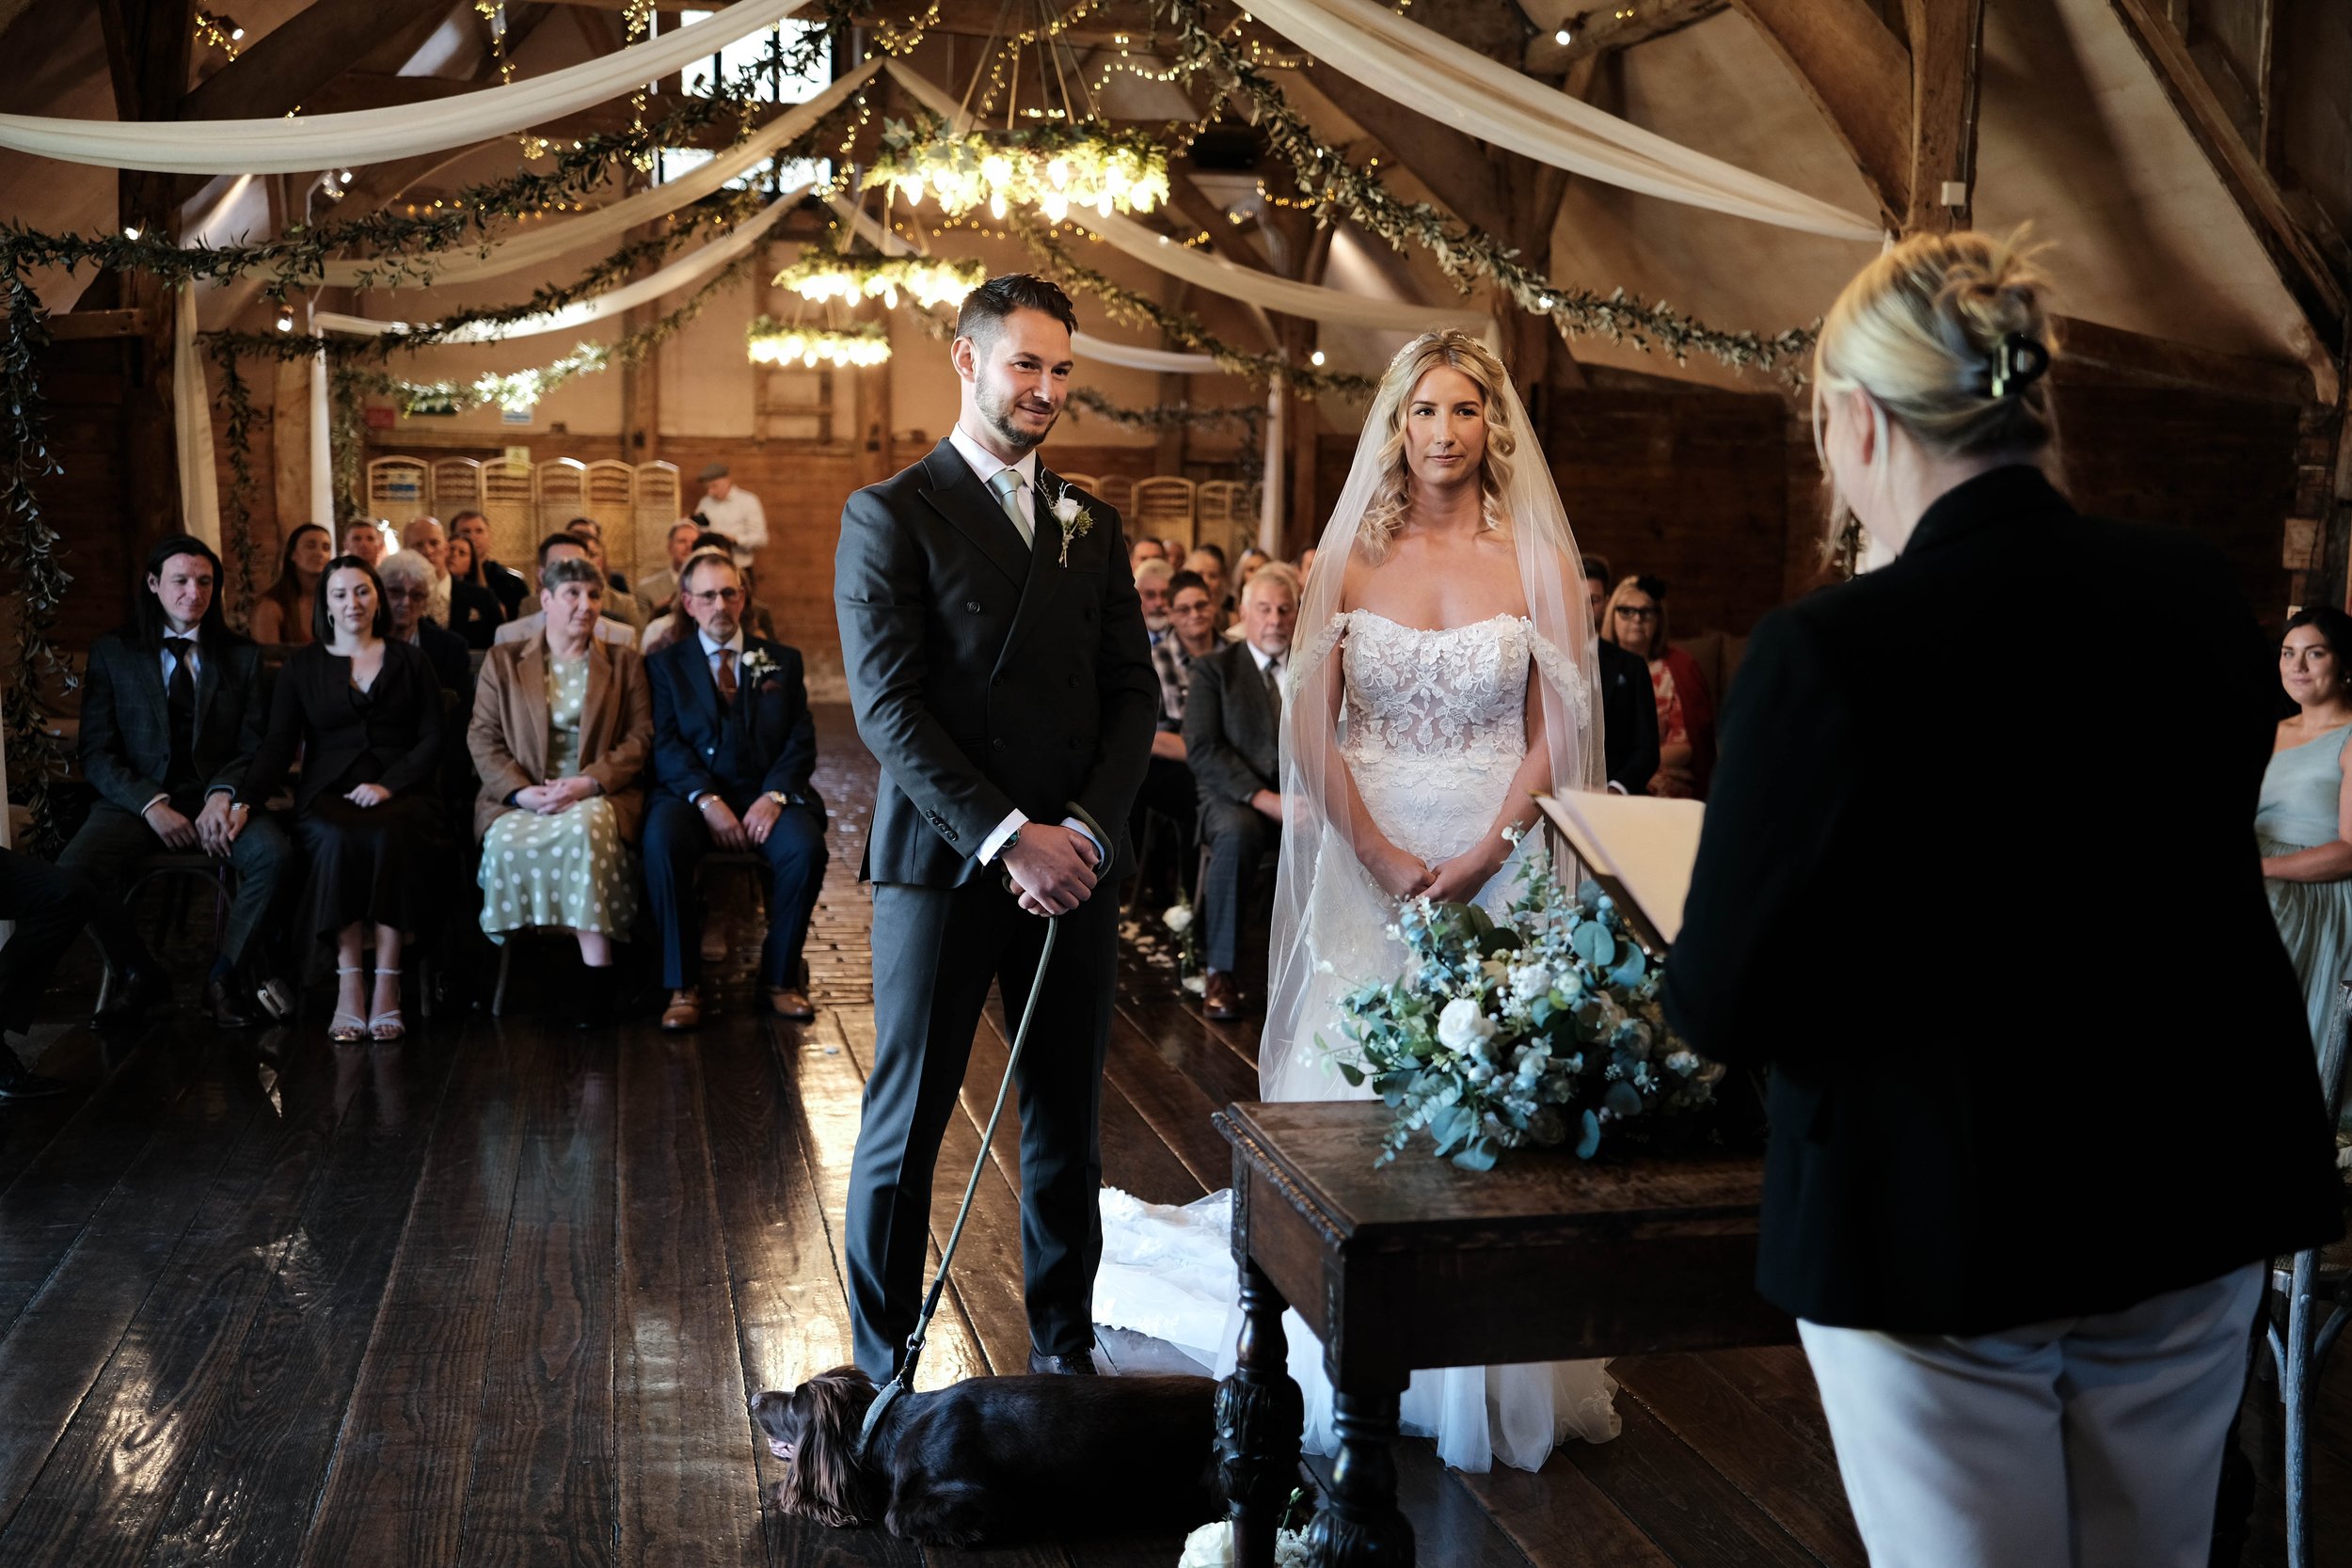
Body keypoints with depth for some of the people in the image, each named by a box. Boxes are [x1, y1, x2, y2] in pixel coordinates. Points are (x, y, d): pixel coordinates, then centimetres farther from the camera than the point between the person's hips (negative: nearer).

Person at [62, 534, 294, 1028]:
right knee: (76, 868, -31)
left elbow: (255, 745, 6)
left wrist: (224, 796, -16)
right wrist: (151, 805, -14)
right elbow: (97, 753, 3)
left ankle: (226, 976, -12)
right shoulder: (111, 653, 9)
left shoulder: (242, 656, 13)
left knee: (273, 853, -32)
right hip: (135, 800, 0)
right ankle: (141, 976, -4)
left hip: (217, 797, 0)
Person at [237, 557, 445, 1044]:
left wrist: (389, 785, -11)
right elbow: (279, 744, 6)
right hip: (328, 794, 0)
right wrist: (244, 802, -11)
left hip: (401, 793, 0)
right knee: (337, 838, -36)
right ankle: (348, 987, -35)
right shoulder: (302, 666, 16)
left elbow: (432, 738, 6)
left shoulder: (410, 661, 15)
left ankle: (386, 986, -36)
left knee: (391, 836, -36)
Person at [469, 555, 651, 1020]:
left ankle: (598, 977, -38)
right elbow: (482, 738, 8)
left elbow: (640, 737, 5)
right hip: (522, 799, 1)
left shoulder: (624, 663, 16)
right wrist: (521, 791, -11)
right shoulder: (503, 661, 17)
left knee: (586, 826, -38)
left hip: (598, 795, -1)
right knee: (505, 841, -35)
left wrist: (588, 782, -13)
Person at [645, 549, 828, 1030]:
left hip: (767, 795, 1)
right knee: (661, 840, -34)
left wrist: (774, 795, -13)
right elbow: (666, 744, 0)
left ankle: (780, 976, -13)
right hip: (693, 795, -1)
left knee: (806, 846, -31)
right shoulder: (667, 664, 13)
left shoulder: (782, 661, 17)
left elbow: (801, 741, 6)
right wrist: (707, 800, -17)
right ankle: (683, 985, -24)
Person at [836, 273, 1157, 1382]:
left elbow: (1133, 694, 10)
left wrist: (1087, 828, -6)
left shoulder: (1093, 524, 15)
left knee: (1067, 1121, 11)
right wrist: (1006, 835, -16)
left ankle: (1065, 1345, 23)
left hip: (1077, 864, 5)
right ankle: (883, 1368, 14)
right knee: (905, 1124, 3)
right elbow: (888, 709, -10)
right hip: (944, 863, -4)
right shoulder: (889, 515, -1)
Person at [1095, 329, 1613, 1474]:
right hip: (1368, 855, 1)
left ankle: (1483, 1369, 14)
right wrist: (1387, 858, -11)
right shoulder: (1353, 555, 3)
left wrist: (1476, 861, -13)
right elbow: (1310, 724, -1)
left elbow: (1555, 731, -1)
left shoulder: (1537, 560, 1)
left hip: (1497, 862, -1)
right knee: (1360, 1089, 3)